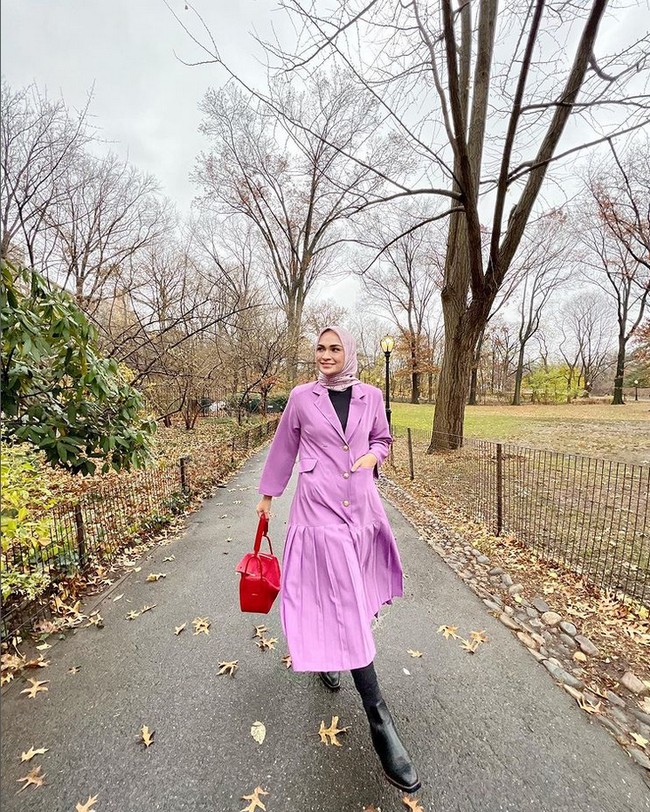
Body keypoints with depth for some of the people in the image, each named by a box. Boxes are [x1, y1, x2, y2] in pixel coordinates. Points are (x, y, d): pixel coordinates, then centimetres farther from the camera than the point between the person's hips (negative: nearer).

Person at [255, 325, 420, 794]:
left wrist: (374, 456, -6)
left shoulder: (371, 396, 3)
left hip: (362, 505, 4)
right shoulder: (301, 398, -2)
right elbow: (284, 448, 7)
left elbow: (383, 438, 16)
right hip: (319, 508, -3)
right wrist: (268, 494, 13)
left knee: (341, 594, 18)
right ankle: (380, 722, 6)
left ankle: (325, 653, 50)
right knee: (345, 603, -4)